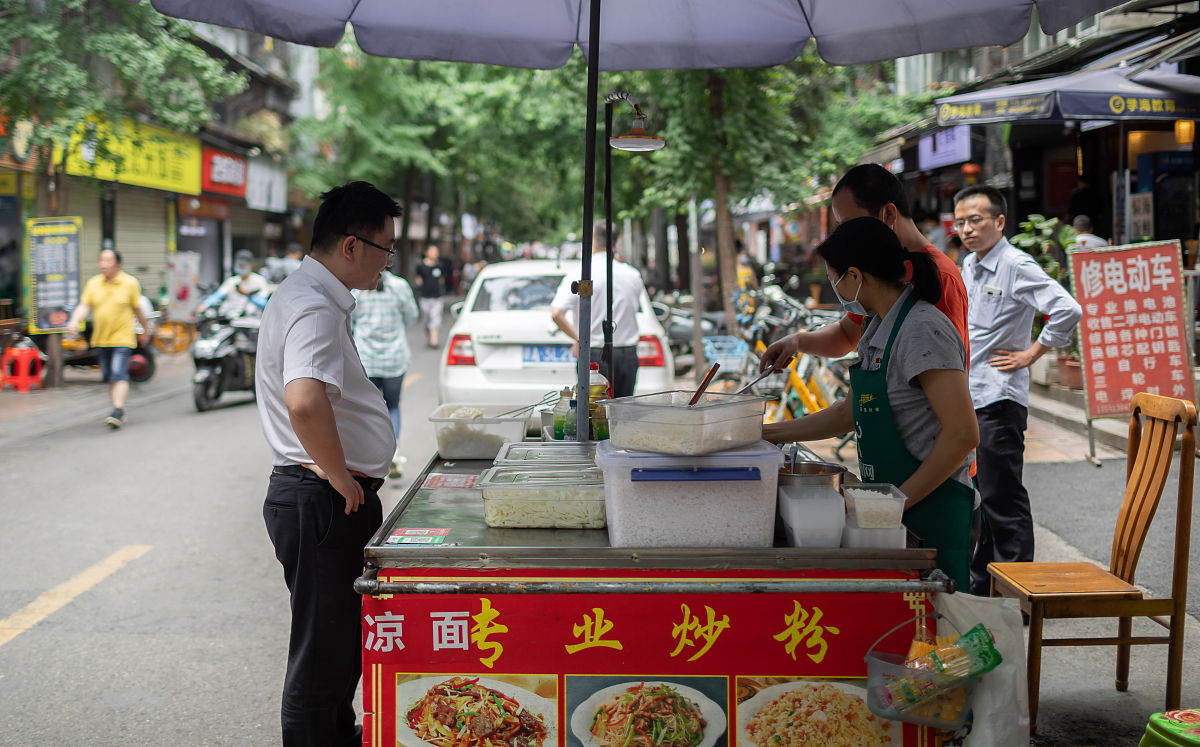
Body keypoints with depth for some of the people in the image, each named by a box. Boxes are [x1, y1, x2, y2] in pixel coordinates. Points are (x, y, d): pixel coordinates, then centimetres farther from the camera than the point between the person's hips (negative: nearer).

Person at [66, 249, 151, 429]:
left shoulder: (130, 283, -4)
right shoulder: (93, 283, 5)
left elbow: (137, 309, 4)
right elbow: (84, 306, -1)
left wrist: (146, 329, 13)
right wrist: (75, 321, -19)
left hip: (122, 338, -5)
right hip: (101, 340, 5)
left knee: (119, 375, -16)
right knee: (108, 377, 11)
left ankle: (118, 410, -19)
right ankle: (119, 409, 22)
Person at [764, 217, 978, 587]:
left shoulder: (922, 330, -17)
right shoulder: (880, 328, 12)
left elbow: (963, 434, -23)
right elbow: (851, 411, 23)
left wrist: (900, 499, -19)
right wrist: (770, 433, 19)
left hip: (933, 513, -9)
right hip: (894, 511, 9)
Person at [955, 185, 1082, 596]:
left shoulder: (1017, 266, -13)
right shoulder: (968, 266, 13)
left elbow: (1068, 311, -23)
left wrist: (1031, 353, -14)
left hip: (999, 399, -9)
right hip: (965, 398, 9)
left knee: (1003, 500, -5)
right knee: (977, 498, 14)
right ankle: (979, 583, 24)